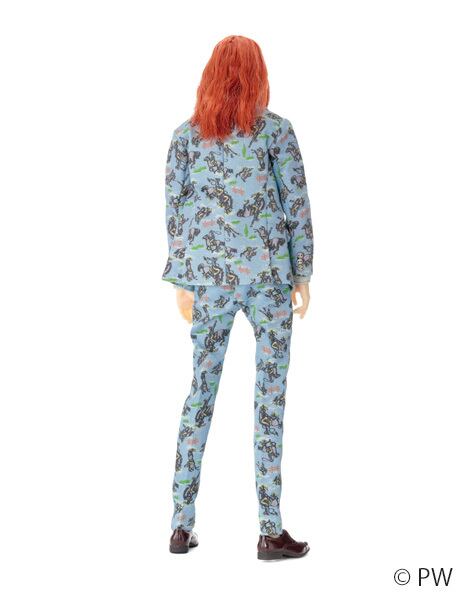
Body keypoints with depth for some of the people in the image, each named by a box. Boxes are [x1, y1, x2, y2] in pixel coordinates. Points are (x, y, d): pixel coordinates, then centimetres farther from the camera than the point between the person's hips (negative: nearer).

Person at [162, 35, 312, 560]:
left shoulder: (186, 135, 4)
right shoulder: (276, 130, -2)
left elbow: (175, 210, 4)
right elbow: (297, 204, -3)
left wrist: (181, 281, 10)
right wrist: (302, 273, 3)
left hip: (210, 274, 3)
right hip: (268, 271, -2)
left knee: (201, 389, 12)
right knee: (270, 395, 2)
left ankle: (182, 524, 14)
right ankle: (271, 531, 5)